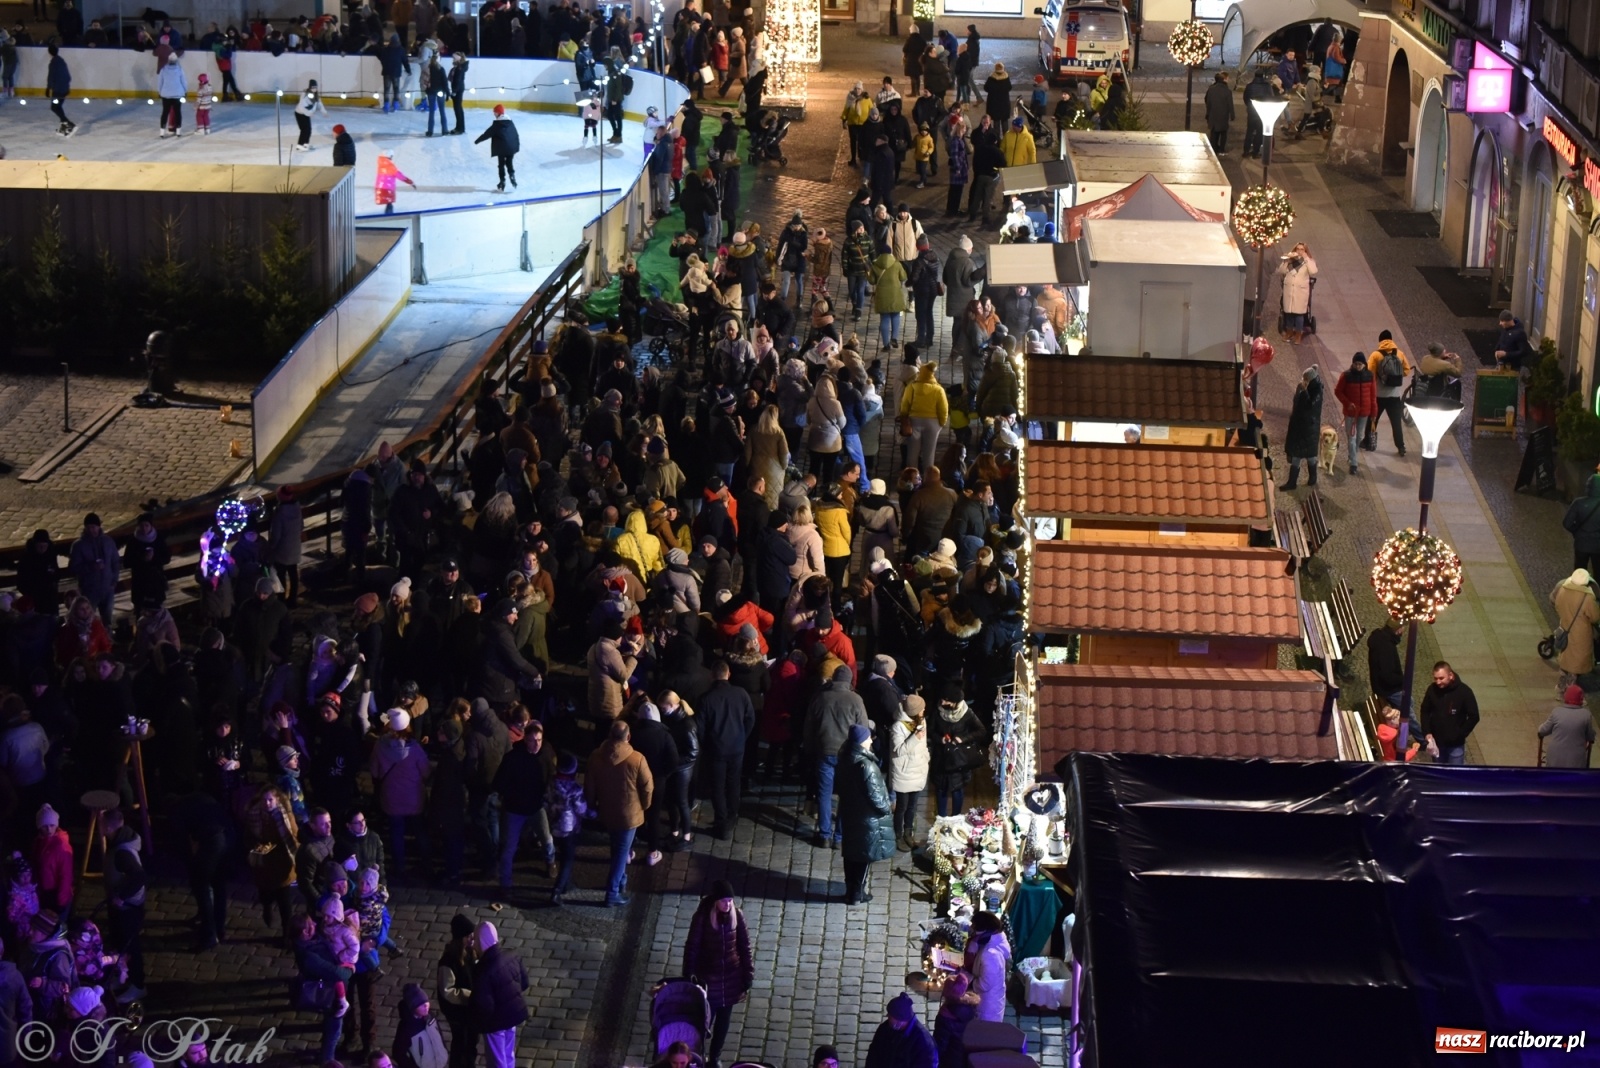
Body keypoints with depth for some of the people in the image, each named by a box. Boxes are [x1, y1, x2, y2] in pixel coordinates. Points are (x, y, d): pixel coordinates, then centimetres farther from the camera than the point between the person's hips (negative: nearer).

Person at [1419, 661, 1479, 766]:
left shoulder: (1464, 692, -16)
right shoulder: (1432, 690, -8)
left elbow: (1473, 717, -10)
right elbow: (1425, 712, 7)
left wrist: (1460, 735, -14)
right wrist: (1427, 733, -4)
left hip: (1455, 744, -3)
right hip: (1436, 742, 3)